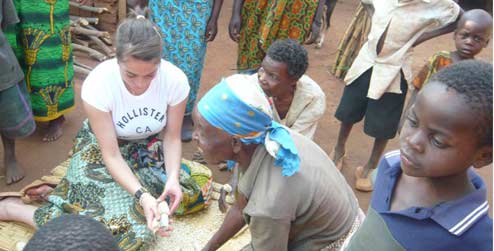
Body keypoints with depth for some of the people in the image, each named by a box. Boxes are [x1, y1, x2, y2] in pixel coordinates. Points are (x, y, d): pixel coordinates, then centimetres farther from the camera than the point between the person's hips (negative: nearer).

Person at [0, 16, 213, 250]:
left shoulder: (175, 80, -24)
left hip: (146, 148, 5)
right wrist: (142, 196, -39)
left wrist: (173, 178, -28)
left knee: (199, 184, -5)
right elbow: (111, 155, -25)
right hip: (100, 151, -5)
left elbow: (172, 137, -11)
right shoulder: (98, 84, -31)